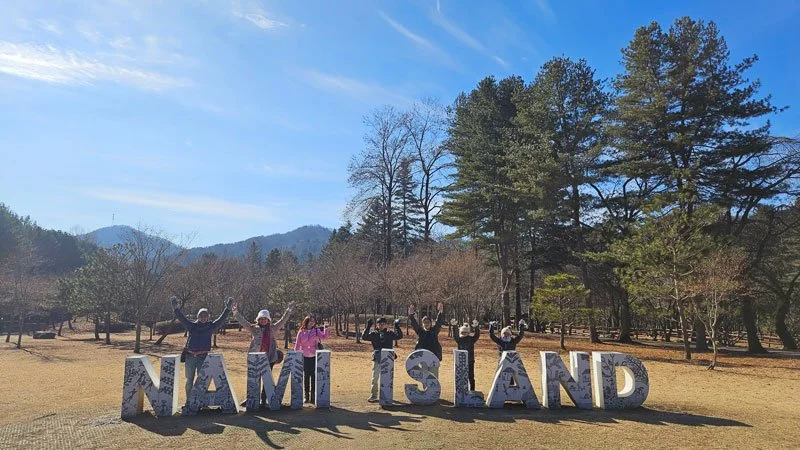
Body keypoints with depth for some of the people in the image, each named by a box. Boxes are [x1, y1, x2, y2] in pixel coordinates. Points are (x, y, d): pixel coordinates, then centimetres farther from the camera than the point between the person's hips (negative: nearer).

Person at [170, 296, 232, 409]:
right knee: (189, 380, 8)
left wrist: (227, 308, -4)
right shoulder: (192, 325, 6)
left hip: (203, 357, 0)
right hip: (190, 356, 0)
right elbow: (182, 318, -1)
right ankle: (188, 400, 18)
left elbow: (221, 319, 2)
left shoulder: (210, 327, 6)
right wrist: (175, 308, -12)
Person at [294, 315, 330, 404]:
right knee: (306, 376, 8)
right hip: (304, 357, 0)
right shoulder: (301, 332, 2)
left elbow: (324, 337, -12)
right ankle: (306, 396, 17)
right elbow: (297, 345, 6)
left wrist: (326, 328, -20)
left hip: (314, 357, 0)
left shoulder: (316, 331, 2)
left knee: (314, 376, 1)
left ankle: (313, 397, 9)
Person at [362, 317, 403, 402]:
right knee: (375, 378, 1)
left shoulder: (390, 333, 8)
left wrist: (397, 327, -13)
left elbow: (399, 336, -3)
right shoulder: (374, 334, 6)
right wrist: (368, 327, -15)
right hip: (377, 360, -1)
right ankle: (374, 396, 9)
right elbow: (364, 337, -7)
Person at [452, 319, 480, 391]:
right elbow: (455, 334, -14)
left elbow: (477, 335, -15)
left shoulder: (471, 339, 0)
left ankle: (472, 391, 12)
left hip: (470, 361, -1)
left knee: (471, 377, 3)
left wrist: (476, 327, -34)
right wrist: (454, 326, -31)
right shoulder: (459, 339, 3)